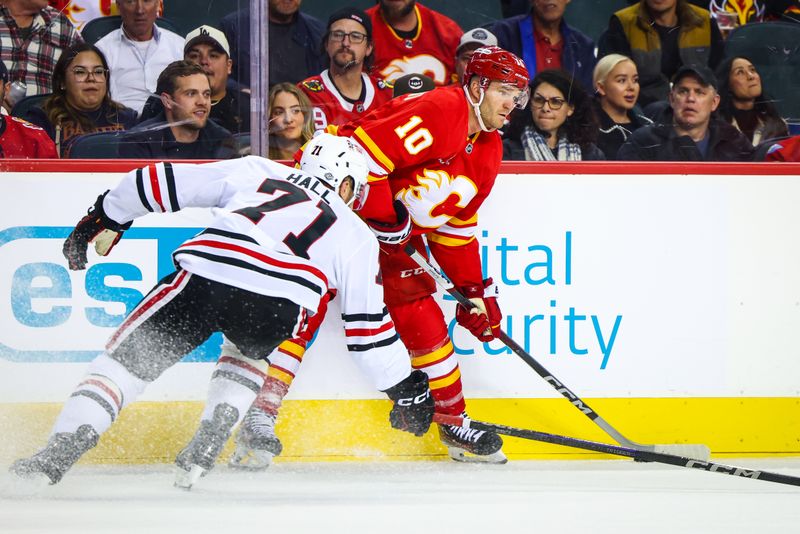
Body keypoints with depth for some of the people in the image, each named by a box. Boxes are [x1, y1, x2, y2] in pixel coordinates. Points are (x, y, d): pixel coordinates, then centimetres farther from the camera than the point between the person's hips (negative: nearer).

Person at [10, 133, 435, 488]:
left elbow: (164, 182, 27)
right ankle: (205, 450, 18)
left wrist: (106, 216, 39)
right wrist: (405, 389, 37)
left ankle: (61, 451, -7)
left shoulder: (257, 172, 31)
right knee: (249, 352, 35)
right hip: (276, 306, 1)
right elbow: (368, 326, 27)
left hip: (205, 274, -1)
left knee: (128, 356, 11)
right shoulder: (356, 236, 29)